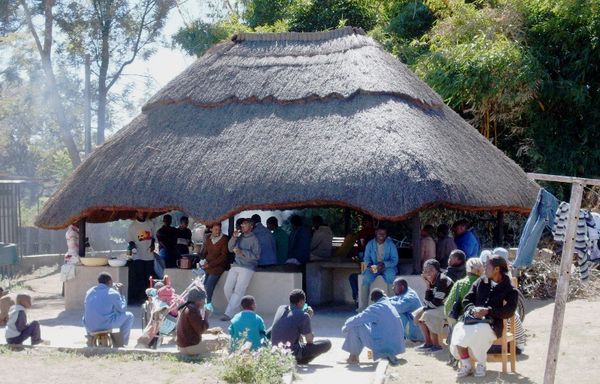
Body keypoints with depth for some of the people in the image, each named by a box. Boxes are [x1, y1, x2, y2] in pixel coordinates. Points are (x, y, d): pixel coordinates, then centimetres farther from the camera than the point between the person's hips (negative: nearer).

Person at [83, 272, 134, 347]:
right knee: (129, 316, 12)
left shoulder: (89, 291, 10)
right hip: (106, 325, -6)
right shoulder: (113, 293, -5)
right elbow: (122, 310, 5)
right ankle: (121, 343, 15)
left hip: (89, 328, 6)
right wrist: (121, 295, 18)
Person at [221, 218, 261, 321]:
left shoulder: (254, 239, -5)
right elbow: (230, 249, 13)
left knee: (238, 291, -11)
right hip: (236, 265, 6)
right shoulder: (240, 237, 12)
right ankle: (234, 308, 19)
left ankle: (229, 314, -14)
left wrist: (242, 252, -18)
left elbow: (256, 256, -11)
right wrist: (234, 237, -2)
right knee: (227, 288, 0)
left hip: (247, 267, -6)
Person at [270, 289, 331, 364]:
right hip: (292, 354, -7)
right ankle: (301, 360, -4)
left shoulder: (280, 309, 4)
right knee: (327, 344, -2)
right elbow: (310, 341, -5)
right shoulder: (303, 316, -14)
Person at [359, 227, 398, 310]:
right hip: (373, 267, 1)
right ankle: (362, 306, -26)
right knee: (366, 277, -28)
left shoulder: (390, 244, -7)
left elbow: (395, 260, -10)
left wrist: (383, 264, -27)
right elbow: (367, 258, 1)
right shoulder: (370, 244, 0)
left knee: (390, 275, -35)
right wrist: (369, 265, -22)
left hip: (387, 267, -1)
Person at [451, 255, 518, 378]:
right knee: (458, 331, -30)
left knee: (476, 333, -37)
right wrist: (473, 309, -7)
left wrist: (488, 311, -18)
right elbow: (466, 300, 16)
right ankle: (466, 365, -12)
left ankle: (481, 364, -11)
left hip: (492, 323, -4)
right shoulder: (481, 282, 18)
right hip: (472, 318, 4)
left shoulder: (510, 290, 6)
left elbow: (509, 311, -8)